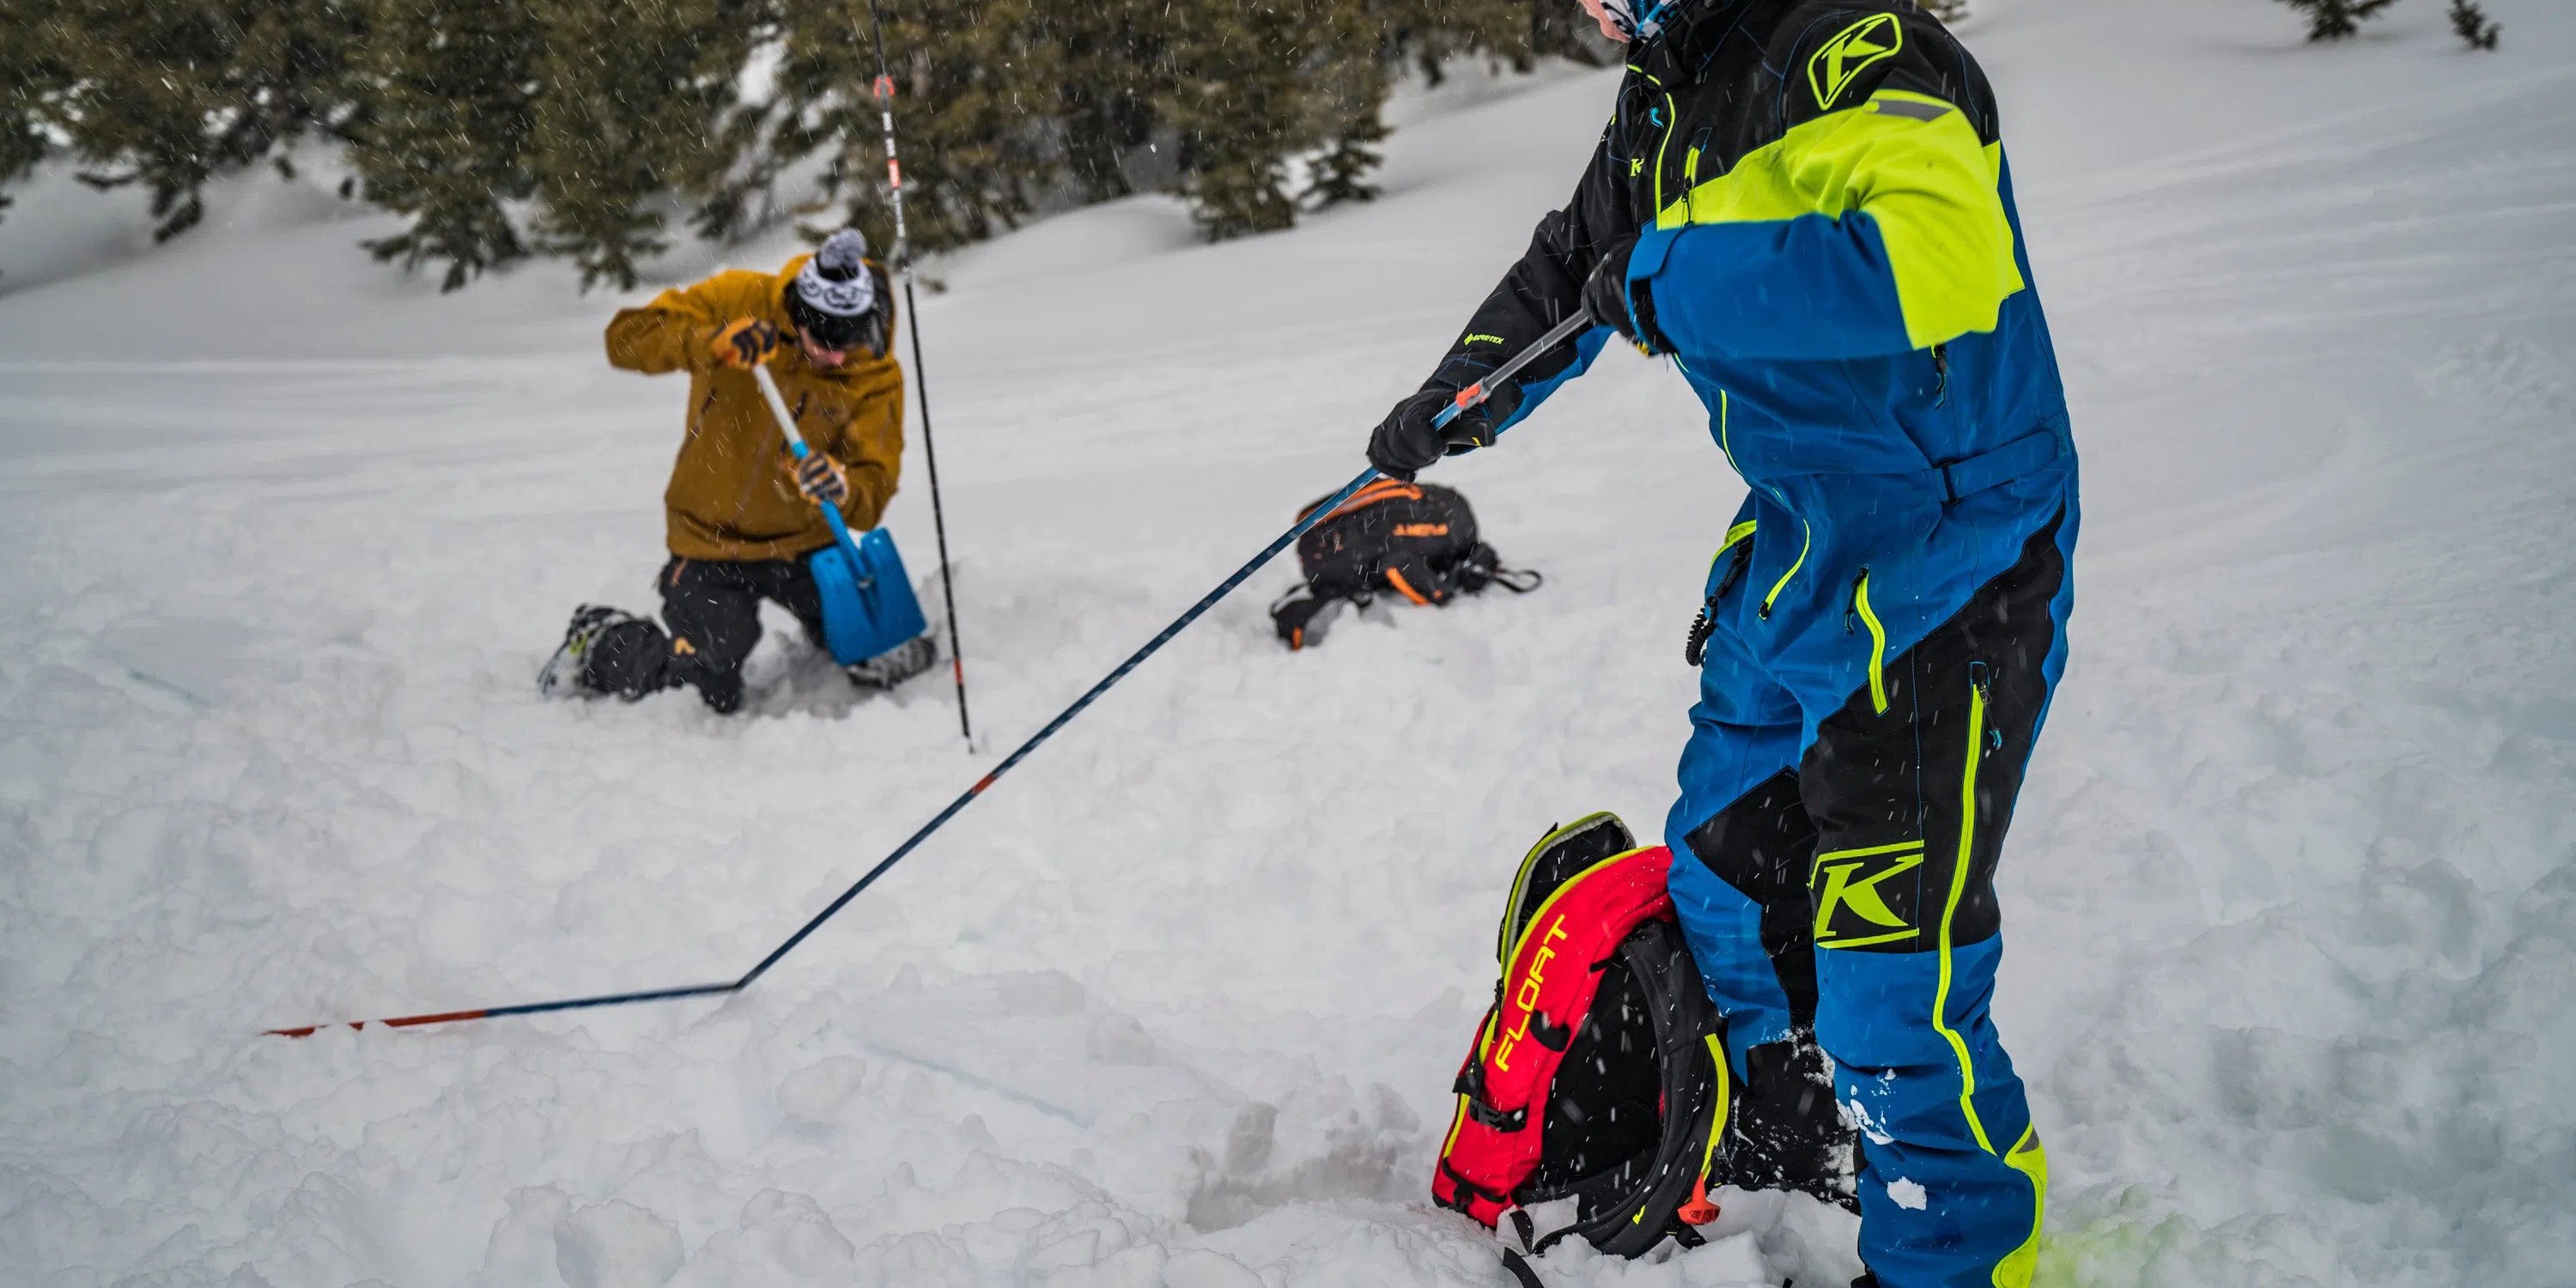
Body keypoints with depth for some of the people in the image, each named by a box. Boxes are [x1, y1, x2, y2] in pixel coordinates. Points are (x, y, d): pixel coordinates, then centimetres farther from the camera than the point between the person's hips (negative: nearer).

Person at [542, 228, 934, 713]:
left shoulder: (877, 375, -11)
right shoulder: (738, 301, -14)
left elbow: (875, 487, -15)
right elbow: (626, 338, -20)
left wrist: (843, 491, -40)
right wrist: (709, 343, -39)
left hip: (806, 544, 2)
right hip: (711, 541, -2)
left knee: (896, 663, -5)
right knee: (705, 698, -8)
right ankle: (598, 643, 22)